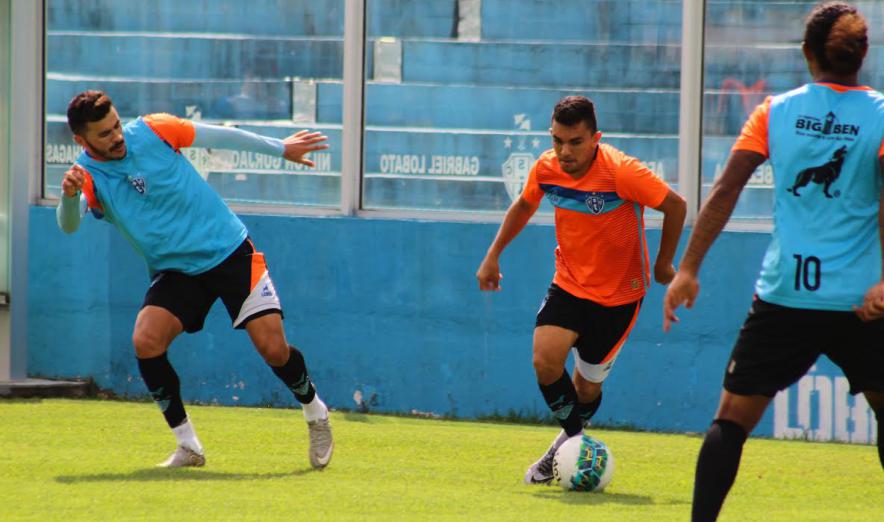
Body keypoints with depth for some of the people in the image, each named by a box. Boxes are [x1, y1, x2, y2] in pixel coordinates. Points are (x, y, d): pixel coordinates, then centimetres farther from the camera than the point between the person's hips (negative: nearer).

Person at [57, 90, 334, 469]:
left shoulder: (151, 131, -9)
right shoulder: (88, 176, -10)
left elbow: (220, 136, 5)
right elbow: (69, 224, -30)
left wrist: (281, 149, 14)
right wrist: (69, 195, -52)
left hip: (231, 251, -1)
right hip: (175, 272, 1)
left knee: (273, 347, -11)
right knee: (146, 341, -23)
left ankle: (315, 414, 20)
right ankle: (187, 446, -8)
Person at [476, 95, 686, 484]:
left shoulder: (622, 172, -25)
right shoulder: (546, 168, -9)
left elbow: (675, 205, -14)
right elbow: (524, 205, 13)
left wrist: (664, 263, -5)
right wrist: (493, 255, 13)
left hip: (619, 294, -3)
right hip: (569, 286, 3)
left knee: (587, 386, 5)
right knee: (546, 360, -20)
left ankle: (571, 441, 36)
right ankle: (572, 437, 3)